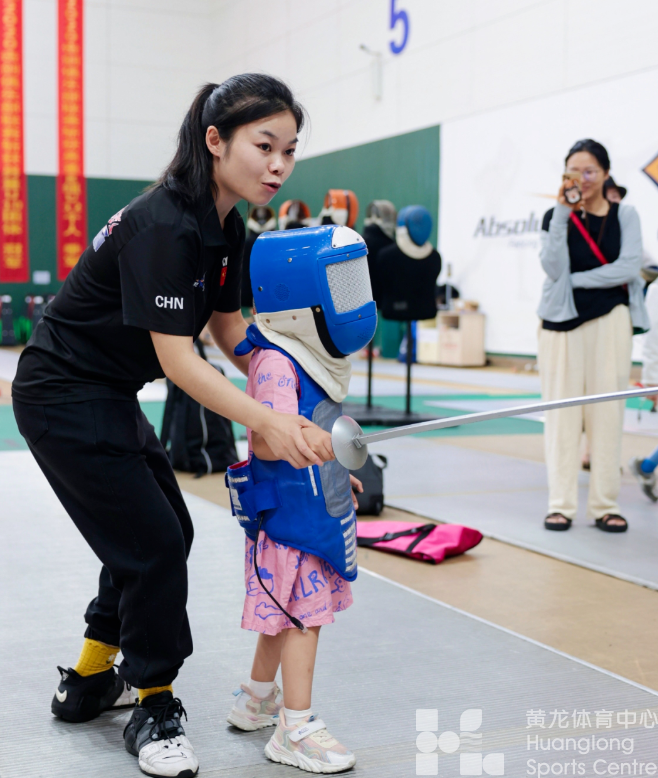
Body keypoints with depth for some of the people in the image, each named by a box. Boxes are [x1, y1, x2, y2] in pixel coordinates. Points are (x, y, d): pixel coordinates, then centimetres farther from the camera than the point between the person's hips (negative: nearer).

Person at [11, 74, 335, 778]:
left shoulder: (226, 227, 1)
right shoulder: (163, 226, -28)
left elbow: (230, 331, 6)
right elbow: (177, 360, -30)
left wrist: (296, 411, -4)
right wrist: (267, 423, -36)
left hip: (109, 397, 10)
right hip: (63, 398, -10)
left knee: (162, 532, 15)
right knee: (152, 542, -6)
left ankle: (89, 681, 31)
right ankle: (154, 711, 13)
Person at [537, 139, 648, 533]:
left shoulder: (625, 215, 6)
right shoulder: (556, 216, 5)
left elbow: (629, 267, -7)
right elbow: (554, 268, -10)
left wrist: (576, 279, -7)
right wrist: (563, 213, -15)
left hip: (610, 319, 0)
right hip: (562, 320, 0)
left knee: (607, 411, 0)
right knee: (563, 412, -1)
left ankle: (606, 505, 6)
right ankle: (561, 504, 4)